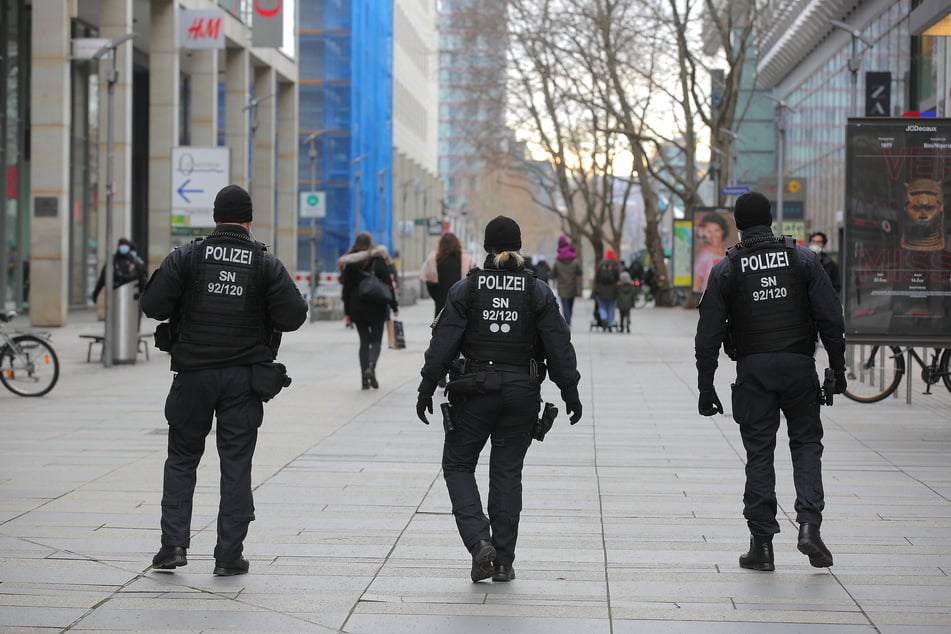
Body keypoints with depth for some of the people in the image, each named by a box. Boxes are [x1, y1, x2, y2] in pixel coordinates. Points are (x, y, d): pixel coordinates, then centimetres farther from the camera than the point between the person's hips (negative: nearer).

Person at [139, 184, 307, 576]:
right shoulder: (266, 264, -3)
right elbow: (294, 316, -7)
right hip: (244, 378, 0)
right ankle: (229, 555, 5)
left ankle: (173, 545, 4)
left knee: (182, 458, 13)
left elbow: (152, 305, -7)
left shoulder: (187, 257, -3)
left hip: (193, 373, 0)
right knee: (236, 464, 6)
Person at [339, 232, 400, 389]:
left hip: (357, 308, 2)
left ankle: (364, 379, 3)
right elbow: (388, 284, -5)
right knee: (376, 340, 6)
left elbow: (346, 289, 3)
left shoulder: (349, 263, 2)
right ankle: (371, 367, -22)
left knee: (364, 341, 10)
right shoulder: (379, 260, -4)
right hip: (377, 307, -2)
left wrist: (347, 313, 7)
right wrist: (394, 306, 2)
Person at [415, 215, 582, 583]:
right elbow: (560, 346, -1)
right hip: (522, 391, 2)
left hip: (474, 390, -2)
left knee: (458, 465, 12)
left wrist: (427, 388, 0)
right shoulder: (538, 292, 0)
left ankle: (479, 540, -9)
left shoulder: (466, 289, -4)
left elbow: (443, 343, -7)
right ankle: (503, 561, 11)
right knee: (507, 472, 10)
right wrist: (570, 393, 7)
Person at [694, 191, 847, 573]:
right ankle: (809, 524, -7)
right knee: (806, 442, 12)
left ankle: (762, 544, 5)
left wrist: (706, 389, 4)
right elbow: (831, 318, -2)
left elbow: (708, 336, 0)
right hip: (799, 365, 0)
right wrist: (837, 368, 5)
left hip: (753, 370, 0)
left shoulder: (726, 269, 2)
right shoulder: (801, 259, 2)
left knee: (759, 453, 5)